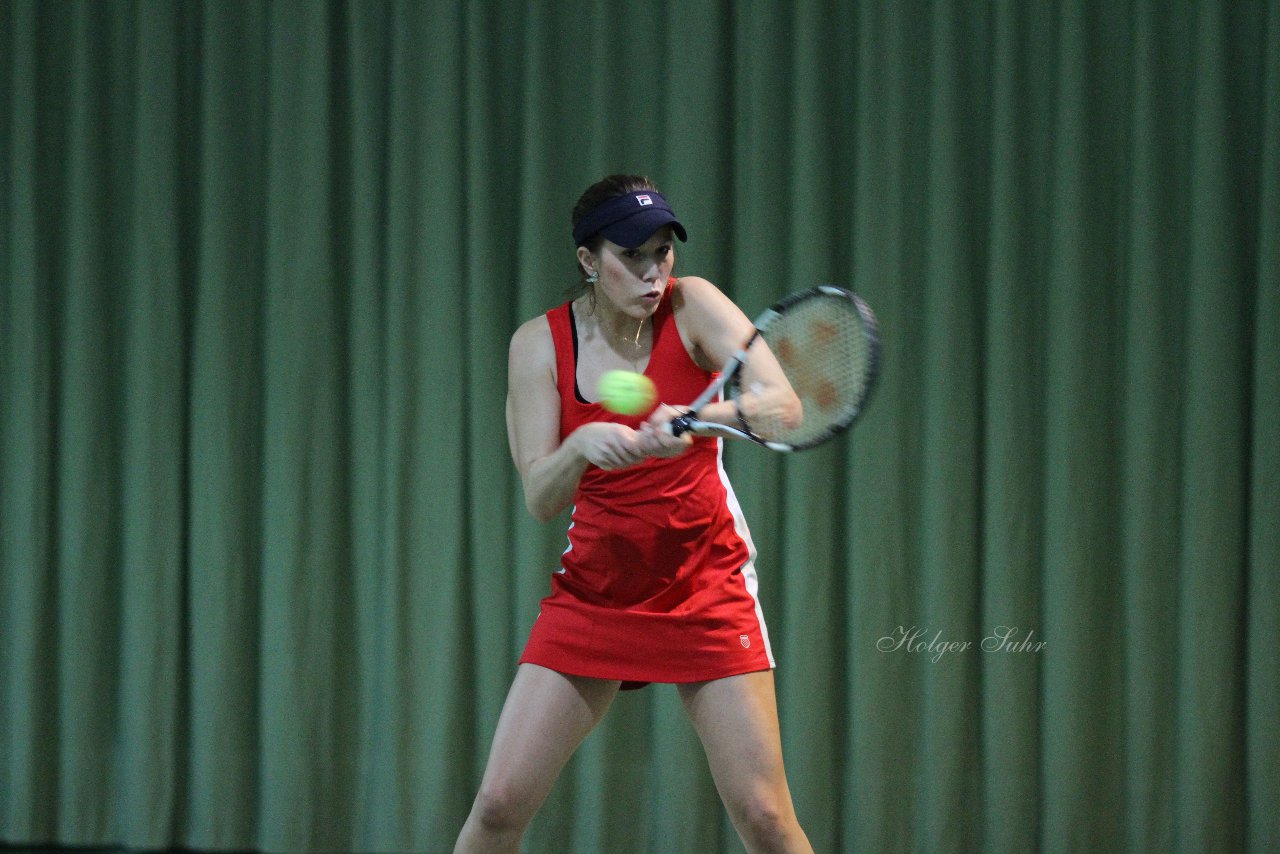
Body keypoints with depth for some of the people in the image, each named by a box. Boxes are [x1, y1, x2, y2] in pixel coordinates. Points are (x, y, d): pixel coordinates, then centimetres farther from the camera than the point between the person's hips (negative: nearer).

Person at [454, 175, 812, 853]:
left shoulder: (691, 306, -10)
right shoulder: (540, 343, -6)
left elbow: (784, 406, -24)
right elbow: (539, 500, -11)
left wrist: (699, 419, -43)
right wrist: (581, 445, -32)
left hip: (706, 589, -1)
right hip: (592, 591, 1)